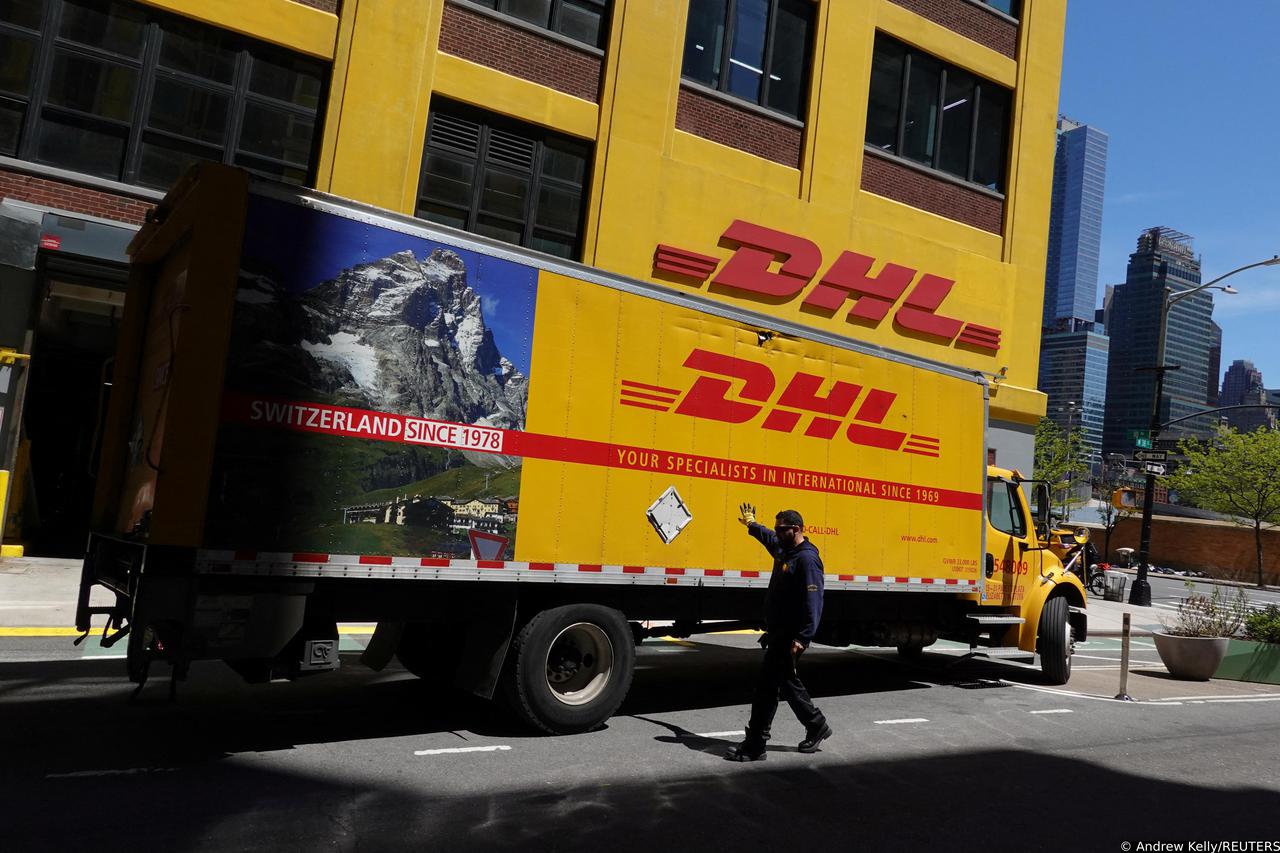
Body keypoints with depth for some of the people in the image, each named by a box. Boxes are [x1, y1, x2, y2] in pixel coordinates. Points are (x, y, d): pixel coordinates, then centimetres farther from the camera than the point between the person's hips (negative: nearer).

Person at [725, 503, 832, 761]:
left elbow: (813, 602, -24)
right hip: (778, 632, 10)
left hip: (790, 636, -10)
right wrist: (752, 525, 46)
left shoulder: (807, 559, -18)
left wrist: (802, 639, -28)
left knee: (767, 685, -7)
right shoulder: (784, 551, 12)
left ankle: (755, 745, -1)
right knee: (786, 681, 18)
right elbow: (770, 539, 38)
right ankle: (816, 726, 34)